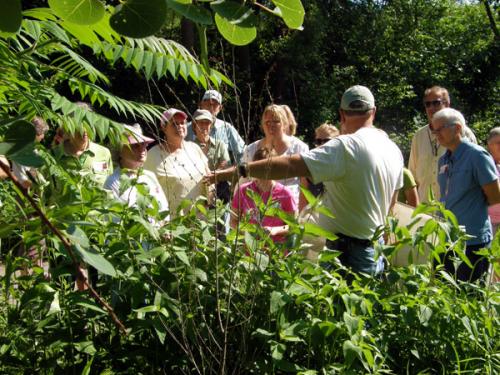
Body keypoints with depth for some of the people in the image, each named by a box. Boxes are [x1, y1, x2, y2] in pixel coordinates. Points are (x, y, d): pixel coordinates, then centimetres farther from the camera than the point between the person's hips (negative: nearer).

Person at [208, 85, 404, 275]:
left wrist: (236, 171, -28)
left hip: (347, 252, -8)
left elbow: (291, 165, -28)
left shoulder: (347, 147, -20)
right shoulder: (394, 150, 6)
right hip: (376, 250, 8)